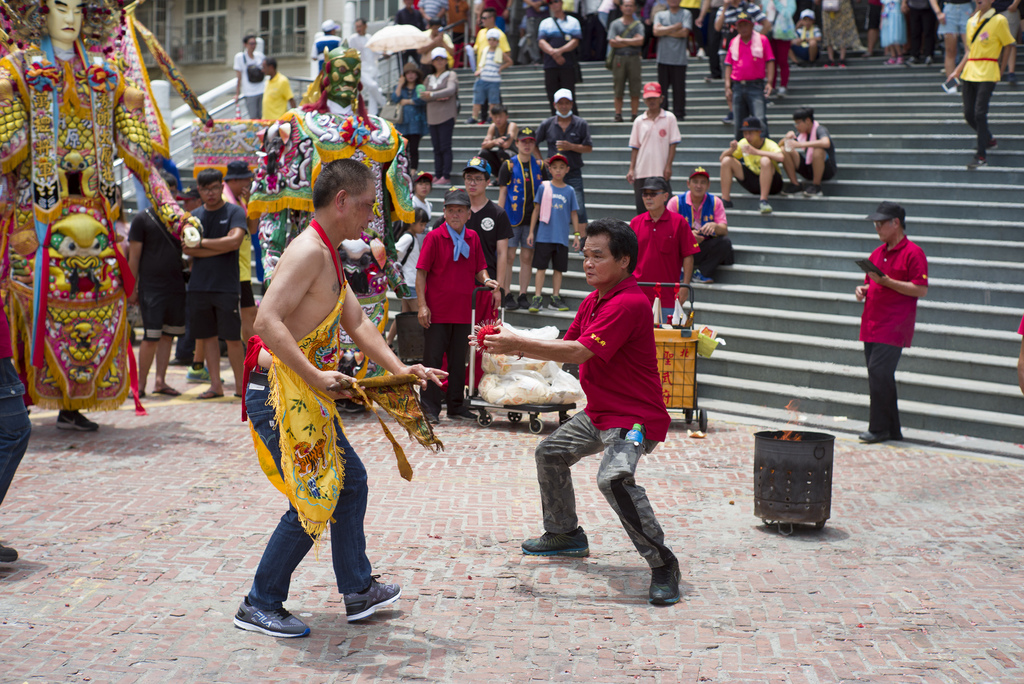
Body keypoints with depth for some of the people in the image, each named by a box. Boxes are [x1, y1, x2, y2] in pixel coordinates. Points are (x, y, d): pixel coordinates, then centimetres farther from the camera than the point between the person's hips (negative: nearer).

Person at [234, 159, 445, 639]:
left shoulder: (328, 256, 15)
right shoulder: (309, 250, -18)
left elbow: (357, 324, 19)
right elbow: (267, 321, -29)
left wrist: (401, 371, 9)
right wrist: (315, 377, -32)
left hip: (305, 396, 11)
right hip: (278, 394, -11)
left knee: (349, 480, 18)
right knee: (312, 501, -5)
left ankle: (358, 592, 29)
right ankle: (259, 607, 9)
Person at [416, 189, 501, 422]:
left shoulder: (473, 238, 9)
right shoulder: (434, 237, -6)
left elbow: (479, 269, 15)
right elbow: (421, 273, -7)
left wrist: (487, 280, -8)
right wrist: (422, 305, -14)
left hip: (462, 311, 5)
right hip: (437, 311, -5)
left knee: (459, 359, 12)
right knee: (433, 359, -1)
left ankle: (456, 406, 22)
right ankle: (429, 407, 6)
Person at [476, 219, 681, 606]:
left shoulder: (629, 304, -24)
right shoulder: (593, 301, 9)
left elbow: (579, 352, -30)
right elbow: (567, 347, 13)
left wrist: (518, 343, -26)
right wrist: (517, 349, -2)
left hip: (636, 418, -11)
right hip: (598, 414, 11)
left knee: (614, 477, -34)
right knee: (550, 454, 23)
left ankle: (662, 564, -22)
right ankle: (566, 535, 43)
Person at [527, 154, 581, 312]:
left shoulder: (570, 191, 4)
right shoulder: (543, 187, 1)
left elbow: (574, 214, 9)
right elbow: (536, 210, 5)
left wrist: (576, 235, 5)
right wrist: (531, 232, 3)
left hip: (562, 237, 2)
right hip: (543, 235, -2)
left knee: (558, 268, 8)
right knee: (541, 267, -1)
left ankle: (556, 298, 15)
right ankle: (537, 298, 2)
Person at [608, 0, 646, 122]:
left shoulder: (638, 24, 8)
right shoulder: (615, 24, 7)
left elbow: (640, 41, -8)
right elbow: (612, 43, -4)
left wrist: (622, 40, -6)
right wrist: (632, 41, -5)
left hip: (634, 58, 0)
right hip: (619, 58, 0)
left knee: (635, 90, -2)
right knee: (618, 90, -1)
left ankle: (634, 114, 2)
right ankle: (618, 114, 4)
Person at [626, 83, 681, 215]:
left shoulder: (669, 118, 3)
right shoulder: (639, 121, 10)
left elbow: (673, 144, -1)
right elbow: (634, 147, 11)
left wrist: (668, 166, -9)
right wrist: (631, 169, 3)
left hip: (661, 172, -3)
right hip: (641, 172, 3)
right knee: (641, 206, 2)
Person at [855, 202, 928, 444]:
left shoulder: (912, 253, -6)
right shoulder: (877, 253, 18)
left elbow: (921, 289, -13)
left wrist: (887, 281, -18)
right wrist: (863, 289, 6)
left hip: (893, 327, -8)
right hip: (872, 324, 8)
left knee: (879, 373, -15)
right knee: (880, 377, 8)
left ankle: (879, 428, -8)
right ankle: (892, 430, 14)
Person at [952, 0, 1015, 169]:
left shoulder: (999, 20, -7)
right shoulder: (971, 22, 12)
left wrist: (1001, 73, -8)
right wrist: (957, 71, 17)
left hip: (987, 74, -6)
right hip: (969, 72, 6)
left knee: (979, 113, -11)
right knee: (969, 114, 7)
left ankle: (981, 156, -3)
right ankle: (988, 140, 33)